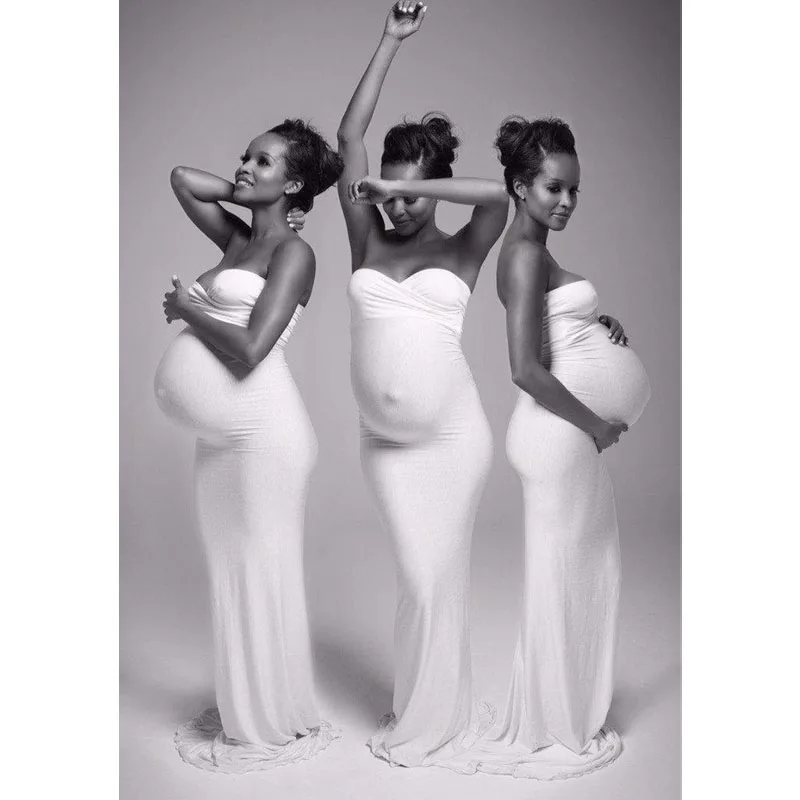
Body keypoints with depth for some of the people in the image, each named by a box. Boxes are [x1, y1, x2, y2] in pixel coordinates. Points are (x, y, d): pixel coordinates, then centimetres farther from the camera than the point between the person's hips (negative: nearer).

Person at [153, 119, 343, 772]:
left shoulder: (294, 252, -8)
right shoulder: (237, 237, 14)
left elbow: (250, 349, -18)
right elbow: (181, 177, 21)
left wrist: (187, 307, -5)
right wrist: (243, 191, 14)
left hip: (265, 430, -8)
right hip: (222, 435, 8)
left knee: (263, 571, 2)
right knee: (231, 572, 15)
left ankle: (275, 726, 19)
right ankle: (240, 712, 31)